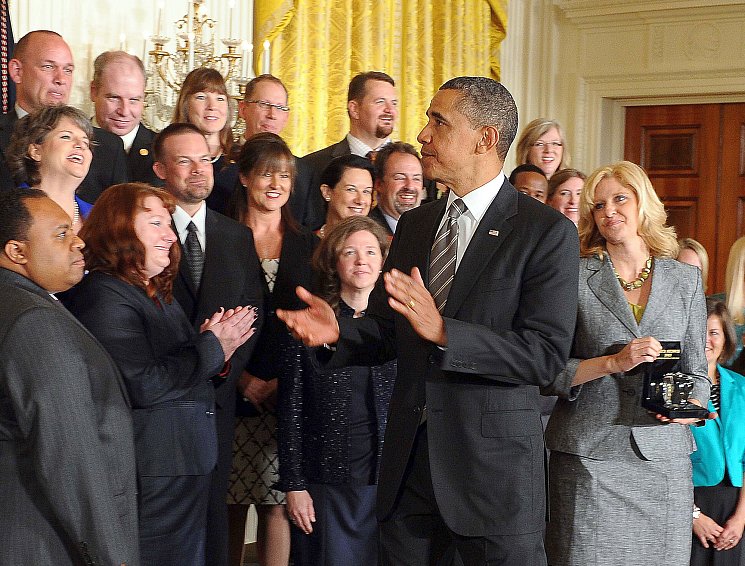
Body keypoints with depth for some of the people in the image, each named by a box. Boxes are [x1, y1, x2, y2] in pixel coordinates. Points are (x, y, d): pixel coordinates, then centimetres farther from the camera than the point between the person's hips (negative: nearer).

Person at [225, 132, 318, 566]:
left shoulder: (309, 244, 11)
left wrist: (287, 381, -5)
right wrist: (242, 379, -10)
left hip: (291, 396, 2)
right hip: (235, 395, -2)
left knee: (277, 505, -1)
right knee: (232, 506, 1)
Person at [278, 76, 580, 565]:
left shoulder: (548, 232, -9)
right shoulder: (415, 225, 11)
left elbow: (547, 354, -18)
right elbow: (386, 334, 14)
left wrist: (444, 331, -28)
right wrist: (337, 332, -8)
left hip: (495, 467, -6)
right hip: (408, 462, 6)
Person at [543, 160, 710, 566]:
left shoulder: (685, 279, 10)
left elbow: (696, 371, 14)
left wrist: (691, 406, -7)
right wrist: (613, 362, -15)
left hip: (663, 454, 3)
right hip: (588, 454, -2)